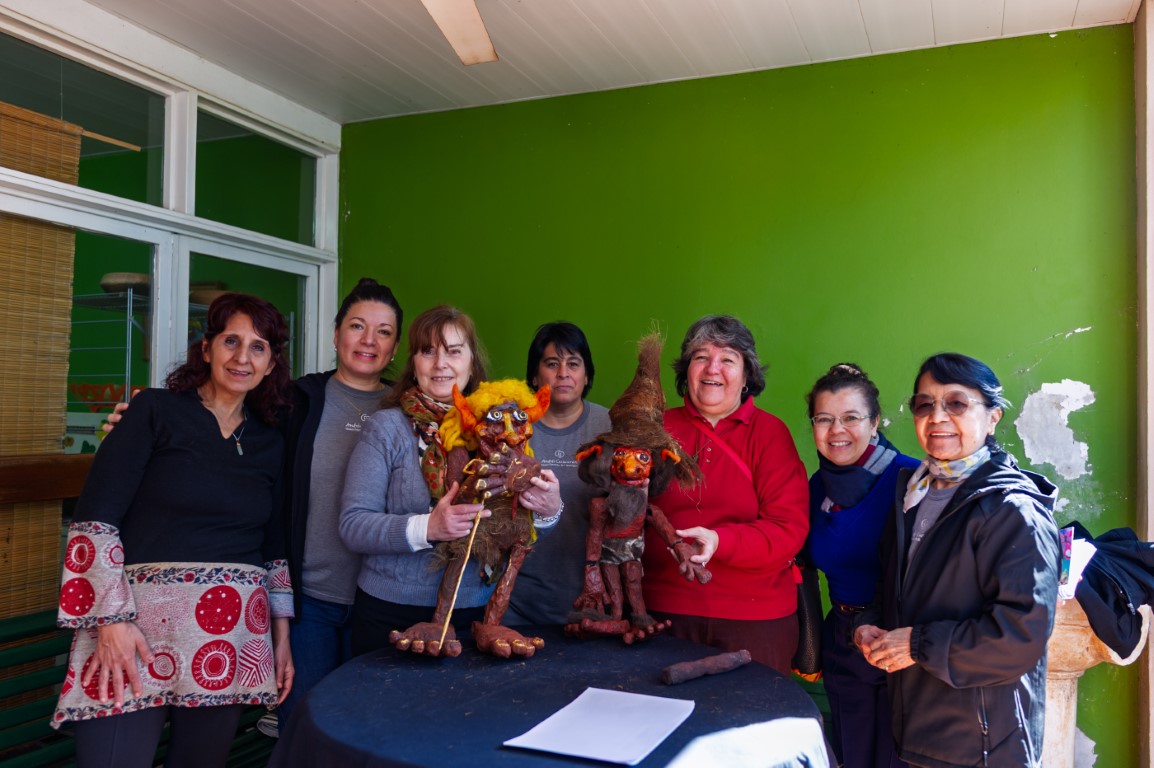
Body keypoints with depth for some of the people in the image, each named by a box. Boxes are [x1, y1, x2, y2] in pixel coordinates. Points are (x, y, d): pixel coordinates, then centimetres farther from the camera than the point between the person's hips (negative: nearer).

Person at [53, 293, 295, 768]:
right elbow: (94, 519, -6)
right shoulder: (156, 411, -1)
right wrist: (111, 618, -13)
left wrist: (282, 635, 12)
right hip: (139, 624, -4)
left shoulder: (270, 443, 12)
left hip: (232, 636, 4)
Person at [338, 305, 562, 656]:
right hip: (392, 613, -2)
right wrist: (426, 528, -26)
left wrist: (548, 510, -16)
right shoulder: (387, 427, -6)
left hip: (476, 613, 3)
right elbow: (353, 526, -11)